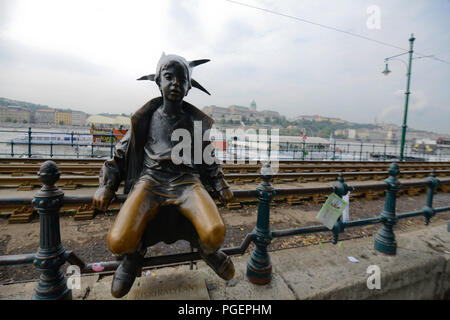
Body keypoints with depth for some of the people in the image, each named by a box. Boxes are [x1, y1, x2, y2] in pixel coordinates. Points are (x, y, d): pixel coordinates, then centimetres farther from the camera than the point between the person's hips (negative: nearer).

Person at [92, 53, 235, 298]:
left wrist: (220, 186, 10)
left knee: (215, 234, -26)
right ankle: (136, 250, 17)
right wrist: (106, 186, 7)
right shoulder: (145, 117, 11)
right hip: (151, 179, 1)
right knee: (118, 242, -23)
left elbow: (208, 159, 21)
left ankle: (206, 249, 14)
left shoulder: (196, 121, 12)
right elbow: (121, 153, 18)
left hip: (187, 181, 0)